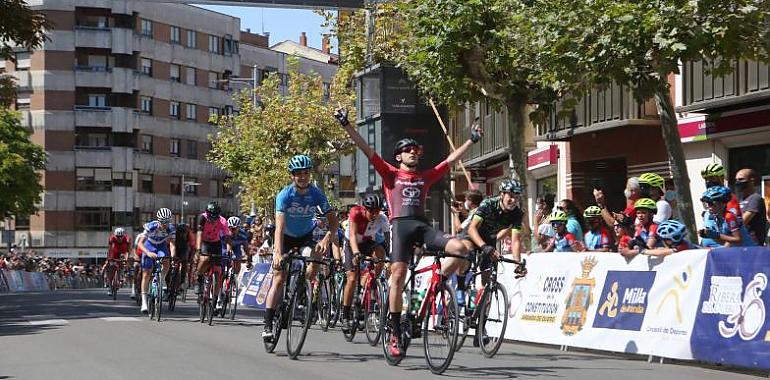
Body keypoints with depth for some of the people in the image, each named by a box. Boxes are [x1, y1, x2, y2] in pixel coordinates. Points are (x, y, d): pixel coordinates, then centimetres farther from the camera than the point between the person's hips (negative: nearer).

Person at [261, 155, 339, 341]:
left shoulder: (316, 194, -19)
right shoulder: (284, 195, -27)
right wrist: (278, 253, -50)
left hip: (306, 236, 3)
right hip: (286, 237, -3)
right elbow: (279, 226, -36)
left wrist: (326, 238, -40)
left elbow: (333, 218, -19)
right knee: (279, 277, -12)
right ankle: (268, 325, -12)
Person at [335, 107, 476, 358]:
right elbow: (367, 150, 4)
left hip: (422, 226, 3)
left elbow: (451, 160, 25)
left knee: (460, 249, -19)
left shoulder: (426, 177, 20)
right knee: (398, 276, -10)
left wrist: (472, 140, 27)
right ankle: (395, 333, -3)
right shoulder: (391, 174, 12)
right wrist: (346, 126, -3)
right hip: (400, 225, -3)